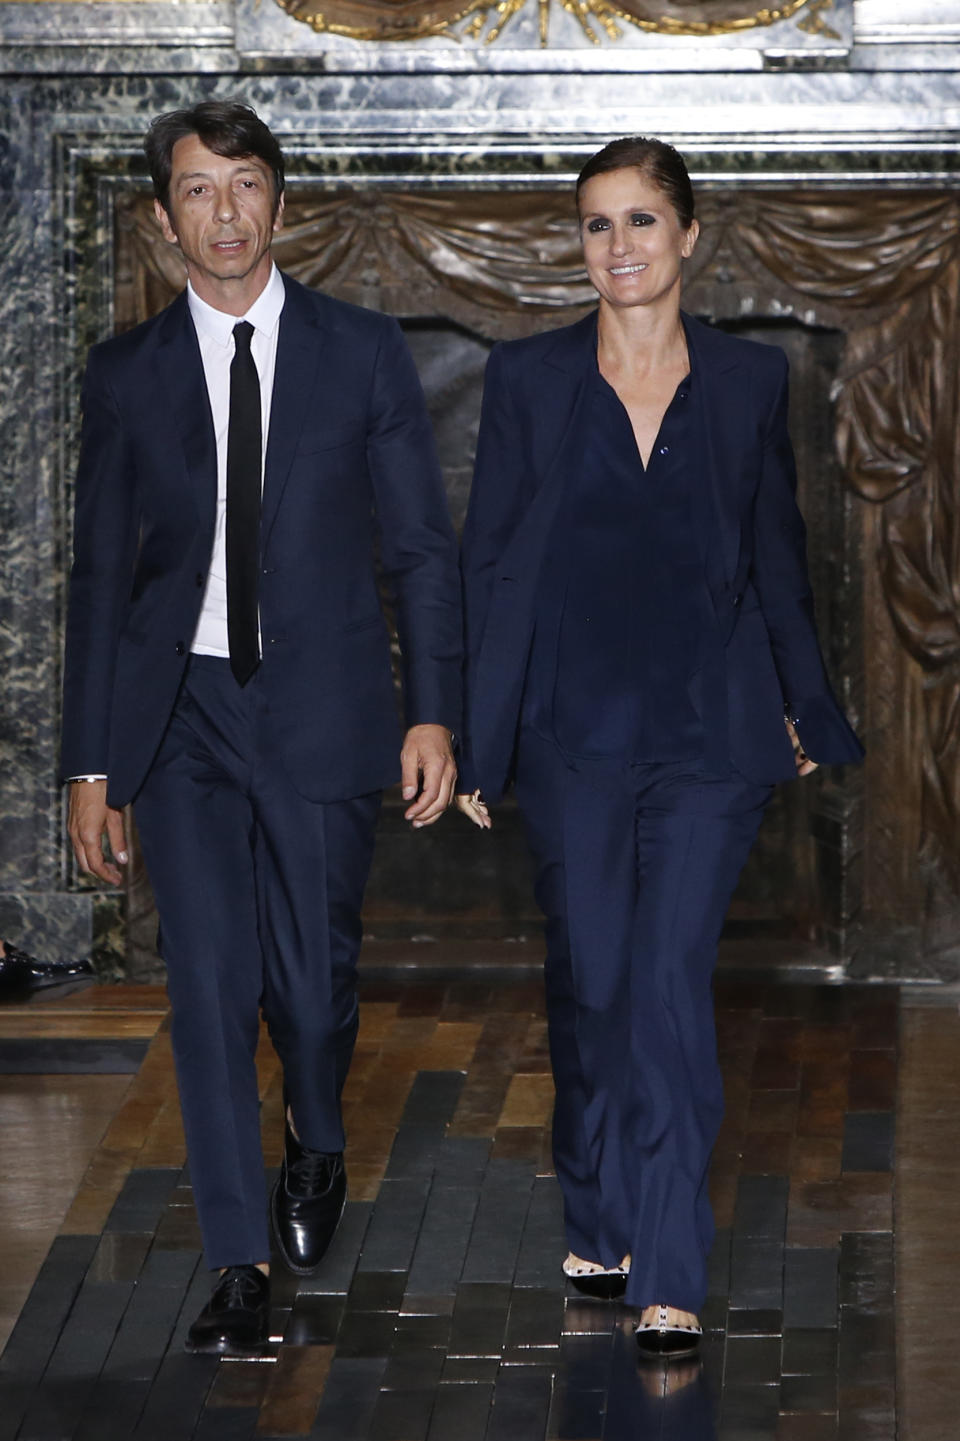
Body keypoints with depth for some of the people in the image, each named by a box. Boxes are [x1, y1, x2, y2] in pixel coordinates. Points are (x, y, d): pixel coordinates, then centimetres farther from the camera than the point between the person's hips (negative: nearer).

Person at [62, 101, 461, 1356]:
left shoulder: (363, 353, 2)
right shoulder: (127, 376, 5)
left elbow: (422, 547, 3)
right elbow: (101, 576, 7)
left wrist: (433, 714, -6)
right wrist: (92, 765, 4)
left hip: (322, 710, -1)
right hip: (183, 716, 1)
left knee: (313, 978, 3)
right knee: (209, 983, -6)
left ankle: (316, 1150, 36)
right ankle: (242, 1267, 1)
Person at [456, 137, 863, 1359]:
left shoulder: (748, 379, 4)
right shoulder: (527, 379, 1)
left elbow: (776, 555, 12)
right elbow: (489, 563, 3)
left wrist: (806, 709, 16)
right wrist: (476, 740, 0)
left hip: (709, 730, -1)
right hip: (573, 730, 1)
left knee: (672, 986, -8)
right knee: (589, 980, 9)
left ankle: (668, 1278, -7)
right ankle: (598, 1223, 30)